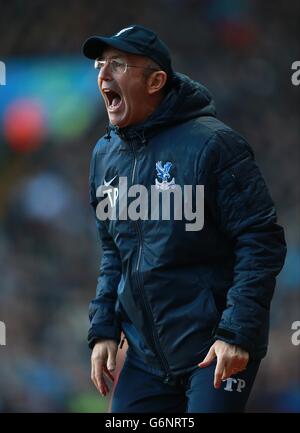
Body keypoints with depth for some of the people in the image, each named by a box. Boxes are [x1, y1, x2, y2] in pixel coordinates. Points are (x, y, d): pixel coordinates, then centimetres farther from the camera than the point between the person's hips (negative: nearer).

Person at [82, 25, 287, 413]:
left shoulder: (211, 143, -13)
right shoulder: (105, 154, 8)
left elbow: (262, 242, -14)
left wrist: (238, 334, -19)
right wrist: (103, 330, 9)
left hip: (216, 351, -6)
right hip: (146, 353, 7)